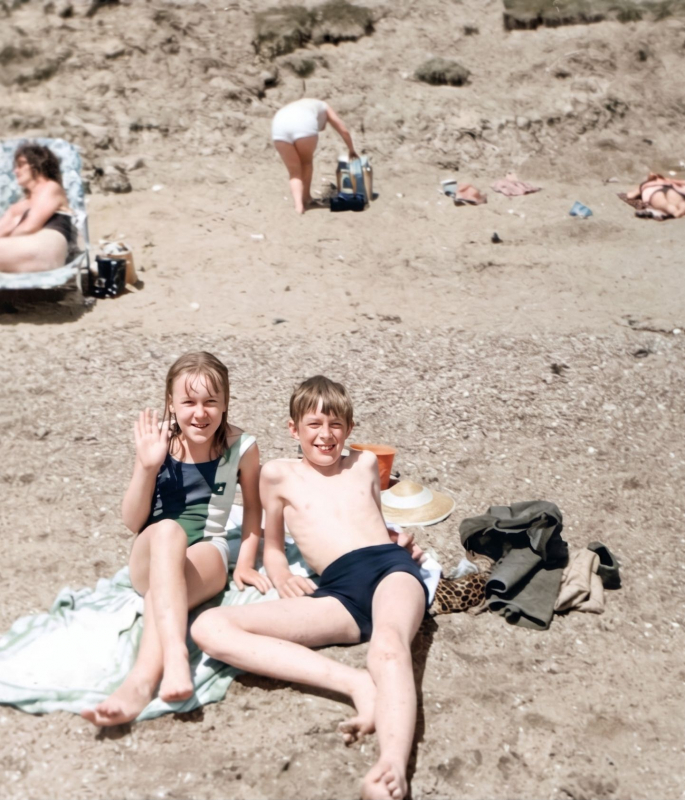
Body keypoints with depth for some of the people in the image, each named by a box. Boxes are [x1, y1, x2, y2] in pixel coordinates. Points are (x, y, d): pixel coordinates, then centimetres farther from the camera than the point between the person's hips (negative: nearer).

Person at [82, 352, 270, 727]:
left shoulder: (241, 447, -4)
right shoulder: (158, 442, -4)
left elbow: (253, 507, 12)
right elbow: (132, 522, -3)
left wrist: (245, 562, 2)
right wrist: (147, 467, -17)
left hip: (207, 555, 0)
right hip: (151, 559, 0)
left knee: (167, 584, -36)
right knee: (168, 530, -37)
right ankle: (175, 657, -55)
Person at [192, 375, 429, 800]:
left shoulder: (365, 463, 25)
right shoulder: (279, 474, 21)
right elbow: (273, 544, 28)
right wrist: (282, 577, 6)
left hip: (391, 567, 0)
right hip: (339, 594, 1)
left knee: (389, 645, -39)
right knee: (209, 627, -23)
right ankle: (356, 683, -35)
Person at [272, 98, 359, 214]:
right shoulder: (323, 106, 36)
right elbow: (344, 130, 35)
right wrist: (352, 150, 52)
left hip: (279, 124, 4)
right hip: (303, 123, -4)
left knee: (294, 172, 15)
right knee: (306, 162, 24)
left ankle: (299, 204, -2)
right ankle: (306, 197, 24)